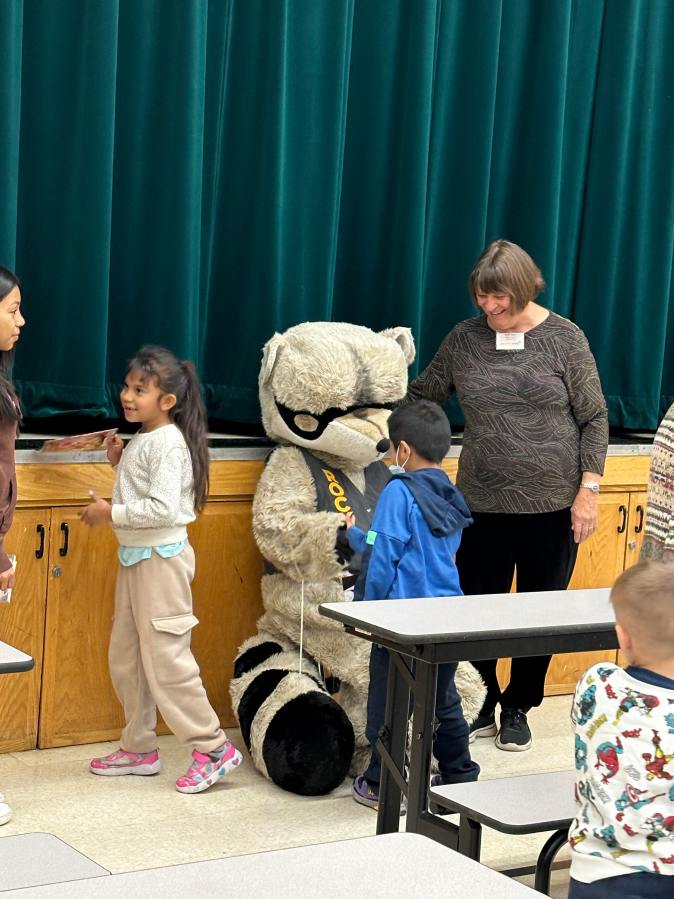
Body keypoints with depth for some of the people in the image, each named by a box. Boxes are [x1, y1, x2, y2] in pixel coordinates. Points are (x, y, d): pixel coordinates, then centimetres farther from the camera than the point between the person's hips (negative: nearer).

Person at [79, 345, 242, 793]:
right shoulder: (142, 439, 11)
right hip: (135, 556, 10)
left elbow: (163, 508, -26)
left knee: (165, 659, -6)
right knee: (126, 657, 15)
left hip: (161, 559, -10)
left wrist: (112, 513, -20)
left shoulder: (167, 443, -18)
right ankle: (139, 749, 24)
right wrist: (120, 462, 6)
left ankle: (214, 748, 3)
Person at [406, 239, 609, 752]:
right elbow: (420, 397, 12)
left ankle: (517, 710, 27)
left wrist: (588, 489, -6)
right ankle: (481, 706, 27)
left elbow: (594, 420, -1)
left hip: (552, 505, -2)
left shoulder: (564, 338, -3)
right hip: (484, 505, 2)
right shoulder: (465, 339, 2)